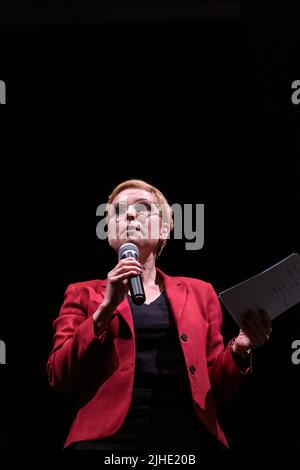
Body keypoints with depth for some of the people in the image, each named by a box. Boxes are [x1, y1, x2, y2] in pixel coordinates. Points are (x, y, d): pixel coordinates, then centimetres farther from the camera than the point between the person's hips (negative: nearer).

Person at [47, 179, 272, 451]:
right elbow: (60, 379, 1)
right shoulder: (84, 294, 13)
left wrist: (239, 349, -3)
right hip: (110, 437, -1)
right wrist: (106, 307, -7)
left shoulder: (199, 292, 17)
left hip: (189, 436, 2)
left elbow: (214, 388, 16)